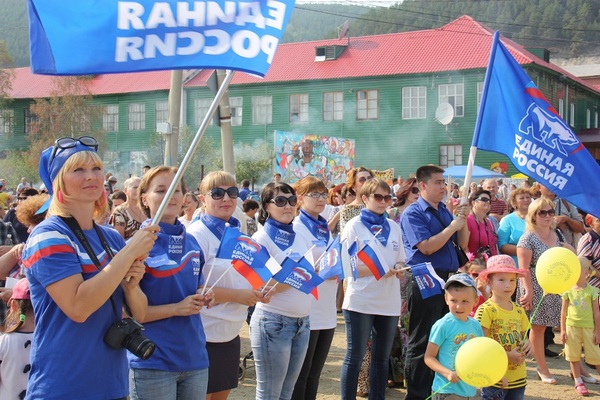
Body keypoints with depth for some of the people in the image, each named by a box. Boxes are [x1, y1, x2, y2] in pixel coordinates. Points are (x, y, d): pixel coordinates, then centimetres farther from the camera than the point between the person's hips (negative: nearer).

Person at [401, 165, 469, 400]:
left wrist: (463, 221, -2)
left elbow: (463, 244, 14)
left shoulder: (445, 210, 13)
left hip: (449, 279, 8)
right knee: (421, 342, 0)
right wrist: (453, 226, -13)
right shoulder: (413, 213, -9)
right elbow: (427, 247, -19)